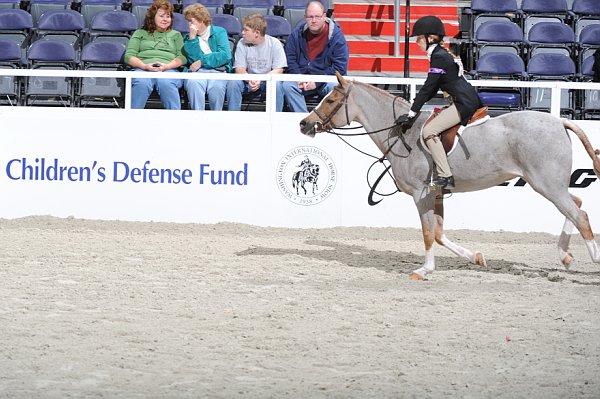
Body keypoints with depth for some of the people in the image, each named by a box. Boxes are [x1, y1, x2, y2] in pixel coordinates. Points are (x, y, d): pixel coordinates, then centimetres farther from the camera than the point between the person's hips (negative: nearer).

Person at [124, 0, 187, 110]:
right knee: (142, 83, -38)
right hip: (143, 69, 0)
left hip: (169, 69, 0)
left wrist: (166, 66, -9)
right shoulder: (140, 33, 26)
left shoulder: (175, 35, 29)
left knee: (166, 83, -38)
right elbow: (128, 56, 13)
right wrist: (145, 66, -9)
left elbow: (182, 57, 13)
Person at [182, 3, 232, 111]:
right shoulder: (188, 37, 18)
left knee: (216, 86, -37)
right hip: (197, 71, 2)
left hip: (218, 70, -1)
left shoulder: (219, 32, 11)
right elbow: (193, 58, 1)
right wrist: (192, 37, -5)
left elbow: (225, 56, -5)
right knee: (193, 83, -36)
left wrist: (202, 61, -7)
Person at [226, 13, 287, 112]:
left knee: (276, 83, -35)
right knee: (232, 82, -27)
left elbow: (279, 70, -12)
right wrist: (249, 80, -29)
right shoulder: (242, 44, -2)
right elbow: (239, 69, -6)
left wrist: (260, 80, -28)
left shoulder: (274, 43, -9)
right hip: (248, 80, 2)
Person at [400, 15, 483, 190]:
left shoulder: (439, 57, -13)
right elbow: (432, 88, 22)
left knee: (429, 131, -16)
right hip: (471, 101, 11)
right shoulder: (442, 53, 17)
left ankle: (445, 176, -20)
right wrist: (415, 105, 17)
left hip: (464, 103, -11)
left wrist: (411, 115, -15)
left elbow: (428, 88, -16)